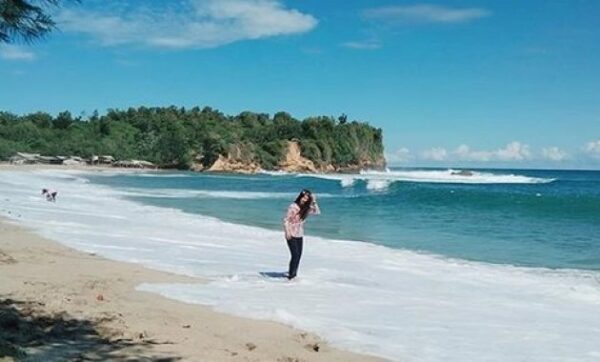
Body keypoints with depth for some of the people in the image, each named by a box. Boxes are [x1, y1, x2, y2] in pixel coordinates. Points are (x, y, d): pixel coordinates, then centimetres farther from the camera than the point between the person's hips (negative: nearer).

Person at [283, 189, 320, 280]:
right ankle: (291, 274, -1)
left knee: (299, 255, 8)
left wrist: (314, 202, -7)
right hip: (291, 235, -6)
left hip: (300, 235, 6)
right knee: (295, 254, -12)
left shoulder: (306, 208, 4)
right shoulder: (293, 206, -13)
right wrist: (287, 232, -19)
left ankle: (293, 273, 20)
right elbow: (286, 220, -12)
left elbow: (317, 212, 2)